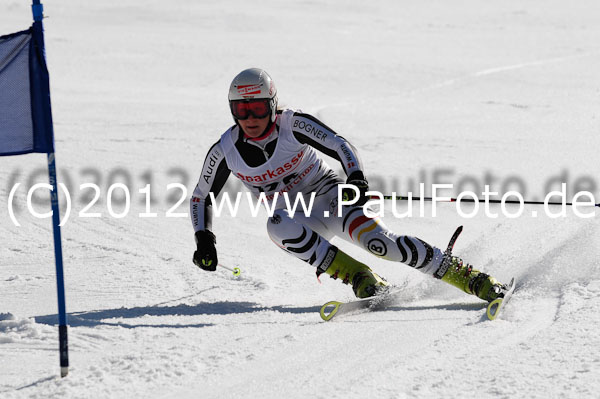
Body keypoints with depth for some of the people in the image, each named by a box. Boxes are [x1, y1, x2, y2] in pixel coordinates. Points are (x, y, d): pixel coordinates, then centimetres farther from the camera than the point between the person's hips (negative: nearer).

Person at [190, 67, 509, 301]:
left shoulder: (293, 125, -18)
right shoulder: (226, 150, -11)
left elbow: (340, 146, -18)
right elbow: (201, 197, 3)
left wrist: (356, 179, -37)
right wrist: (204, 240, -11)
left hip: (329, 197, -2)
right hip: (297, 220, 2)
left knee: (375, 238, -30)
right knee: (277, 225, -35)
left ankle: (473, 280, -25)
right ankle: (362, 280, -30)